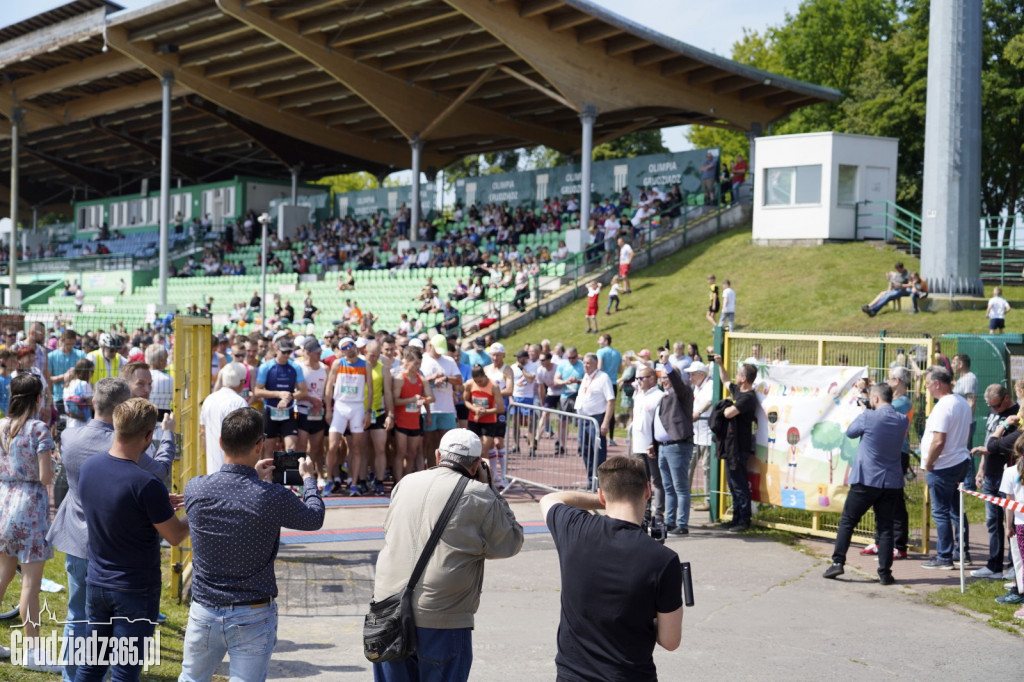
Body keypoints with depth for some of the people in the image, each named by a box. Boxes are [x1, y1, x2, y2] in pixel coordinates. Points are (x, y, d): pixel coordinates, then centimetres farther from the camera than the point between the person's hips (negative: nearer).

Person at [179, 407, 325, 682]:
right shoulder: (272, 497, -18)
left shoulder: (194, 489, -10)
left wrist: (253, 477, 23)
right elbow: (314, 518, 2)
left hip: (204, 610, 3)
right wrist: (309, 479, 20)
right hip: (252, 617, -3)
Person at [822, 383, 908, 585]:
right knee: (885, 527, 6)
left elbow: (850, 432, 4)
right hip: (891, 483, 4)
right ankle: (885, 573, 4)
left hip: (865, 481, -4)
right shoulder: (903, 421, 2)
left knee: (847, 521, 7)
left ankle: (837, 562, 3)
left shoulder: (868, 418, -13)